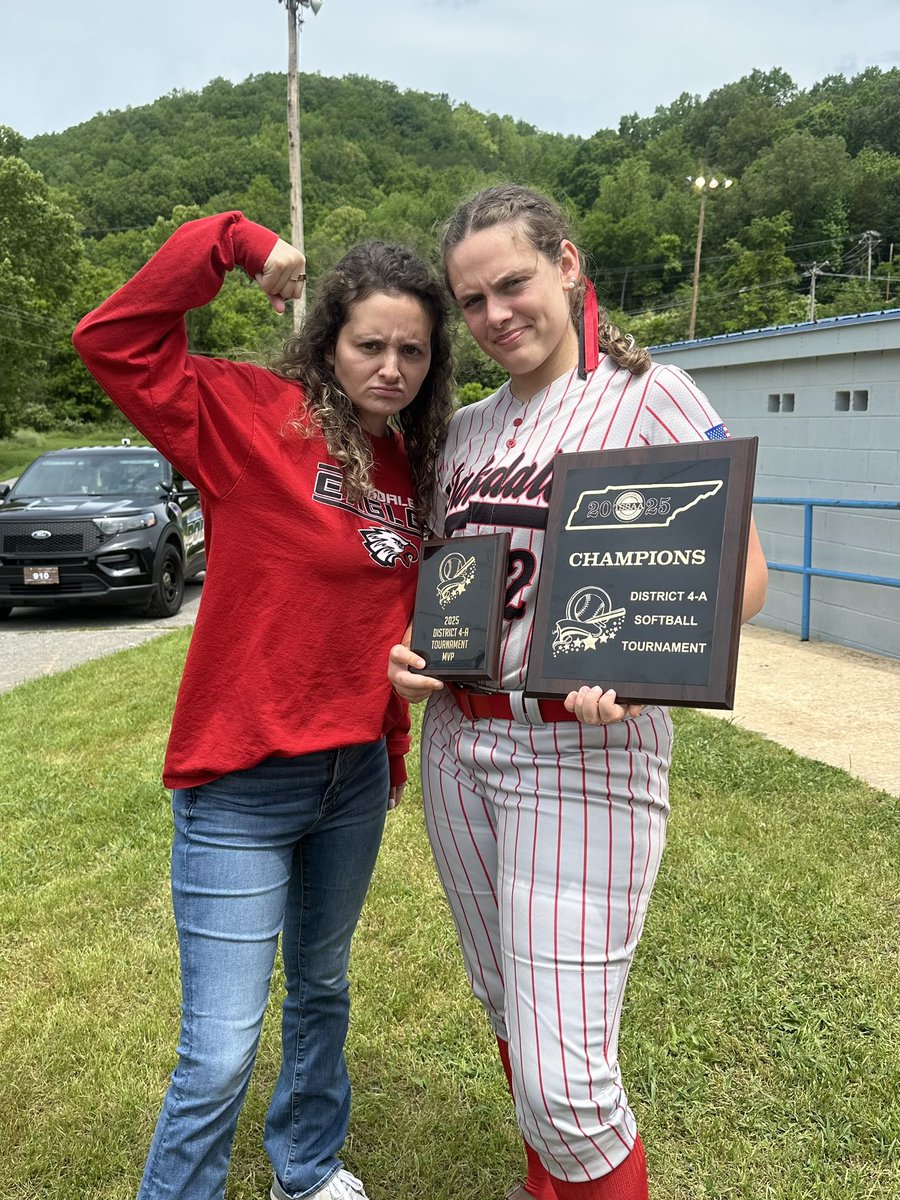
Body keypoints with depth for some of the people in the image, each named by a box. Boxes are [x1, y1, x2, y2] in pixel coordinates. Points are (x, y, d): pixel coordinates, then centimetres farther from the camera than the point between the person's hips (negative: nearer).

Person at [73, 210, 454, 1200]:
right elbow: (113, 341, -20)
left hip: (353, 778, 7)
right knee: (221, 1054, -1)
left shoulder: (410, 469, 5)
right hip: (240, 787, -6)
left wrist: (393, 745, 10)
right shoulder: (249, 416, -10)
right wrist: (237, 244, -20)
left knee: (321, 988, 25)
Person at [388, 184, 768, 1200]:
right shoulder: (467, 427, 13)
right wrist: (405, 653, 1)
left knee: (564, 1080, -7)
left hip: (580, 749, -6)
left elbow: (740, 572, -8)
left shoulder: (649, 397, -3)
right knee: (507, 1009, 20)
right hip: (457, 742, 6)